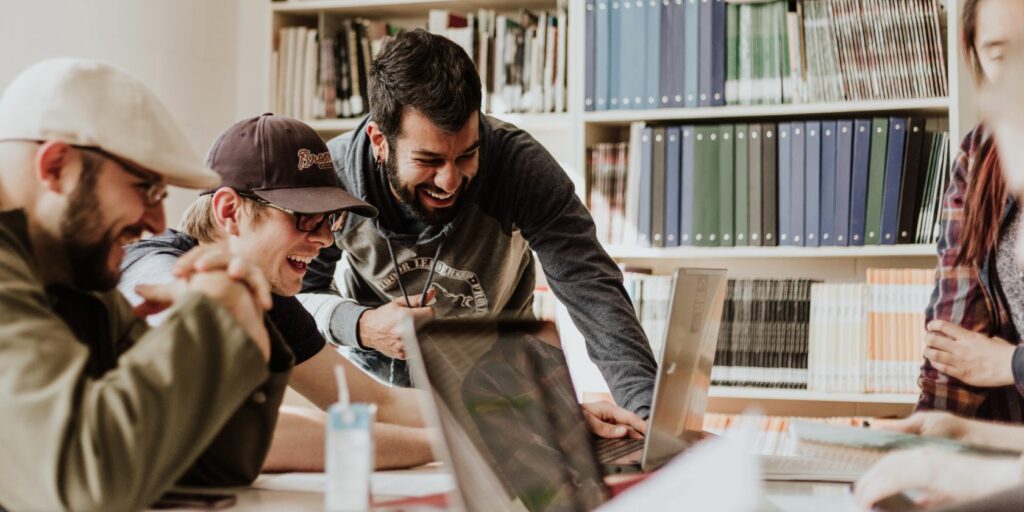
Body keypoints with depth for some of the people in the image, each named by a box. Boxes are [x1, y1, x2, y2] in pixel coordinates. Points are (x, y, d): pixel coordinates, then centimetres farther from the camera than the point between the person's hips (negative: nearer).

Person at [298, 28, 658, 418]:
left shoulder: (520, 164, -27)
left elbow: (593, 290, -31)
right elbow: (297, 294, -10)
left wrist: (650, 410, -44)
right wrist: (361, 326, -33)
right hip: (374, 369, 0)